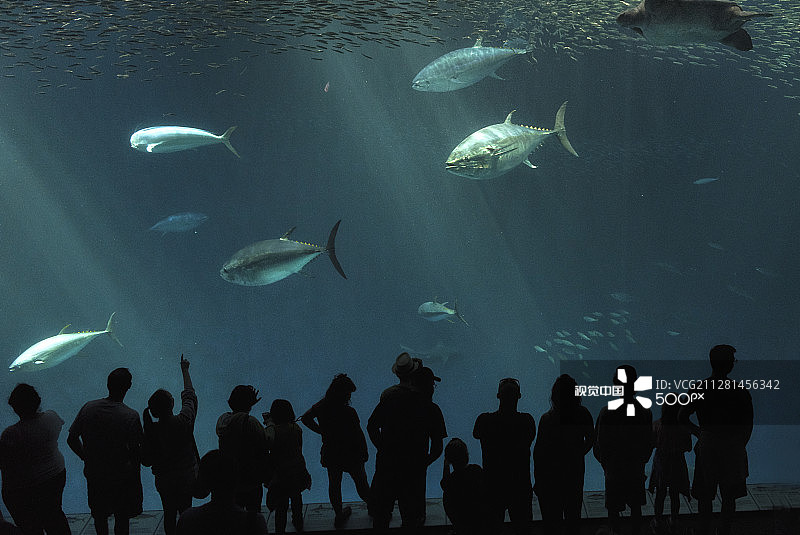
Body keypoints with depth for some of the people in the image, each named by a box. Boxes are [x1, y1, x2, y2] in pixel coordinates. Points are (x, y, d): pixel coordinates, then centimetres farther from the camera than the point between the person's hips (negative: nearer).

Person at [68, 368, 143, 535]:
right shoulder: (131, 416, -23)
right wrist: (134, 468, 1)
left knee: (100, 515, 24)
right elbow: (136, 451, -17)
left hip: (94, 473, 4)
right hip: (122, 477, -3)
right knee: (122, 517, 17)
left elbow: (71, 439, -3)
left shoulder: (88, 408, -11)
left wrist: (86, 457, 12)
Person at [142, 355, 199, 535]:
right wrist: (185, 369, 11)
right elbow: (189, 394, -3)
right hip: (187, 477, 0)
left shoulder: (151, 430, -20)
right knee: (185, 513, 18)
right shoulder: (184, 421, -22)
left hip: (164, 480, 0)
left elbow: (146, 461, -12)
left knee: (169, 514, 18)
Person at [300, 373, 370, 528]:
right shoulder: (349, 412, -29)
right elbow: (359, 436, -21)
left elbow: (305, 418, 0)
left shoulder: (321, 406, -14)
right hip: (351, 456, -4)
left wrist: (322, 431, 3)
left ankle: (338, 515, 36)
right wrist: (364, 454, -4)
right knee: (361, 482, 19)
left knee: (334, 484, 21)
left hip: (330, 454, 4)